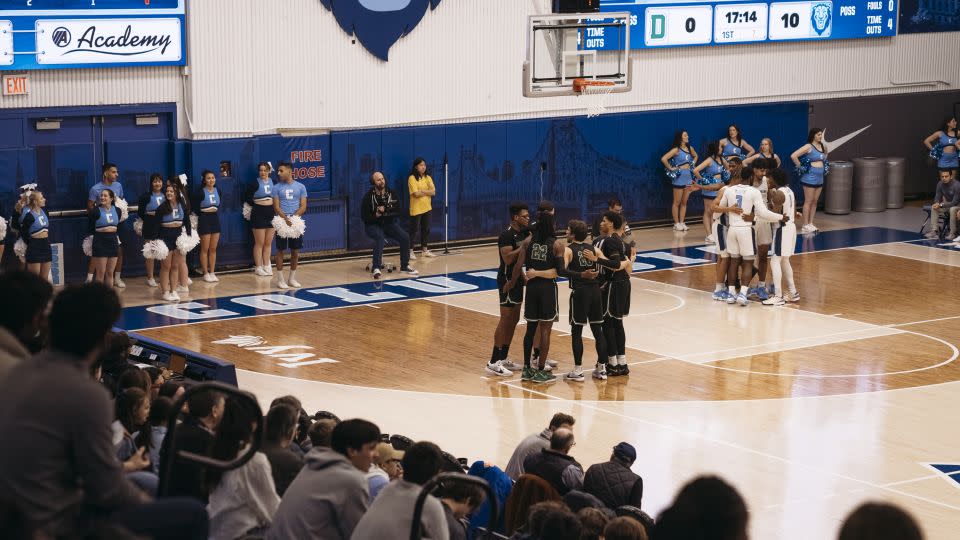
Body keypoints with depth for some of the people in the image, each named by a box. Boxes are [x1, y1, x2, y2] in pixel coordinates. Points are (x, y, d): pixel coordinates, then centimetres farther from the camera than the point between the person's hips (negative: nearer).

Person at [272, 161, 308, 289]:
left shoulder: (300, 187, 5)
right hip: (281, 223, -1)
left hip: (296, 223, 2)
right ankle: (280, 279, 4)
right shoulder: (277, 188, 3)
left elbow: (303, 206, 0)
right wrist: (286, 219, -18)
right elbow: (276, 207, -3)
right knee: (280, 250, -1)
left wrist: (293, 217, -15)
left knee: (295, 251, 5)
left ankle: (292, 278, 16)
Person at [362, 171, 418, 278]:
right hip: (373, 225, -4)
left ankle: (404, 266, 1)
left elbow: (398, 211, 2)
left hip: (389, 223, 4)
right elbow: (364, 216, -8)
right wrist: (376, 215, -23)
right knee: (379, 237, -36)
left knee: (405, 238, -16)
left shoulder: (392, 193, -1)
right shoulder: (368, 197, -10)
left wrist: (386, 211, -15)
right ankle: (376, 268, -36)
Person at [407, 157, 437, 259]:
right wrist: (427, 191, -5)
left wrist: (422, 191, -14)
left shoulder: (428, 178, 9)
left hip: (427, 208, 6)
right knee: (414, 230, -4)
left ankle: (424, 250, 19)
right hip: (416, 209, -6)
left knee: (426, 229, 10)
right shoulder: (412, 178, -9)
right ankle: (410, 251, -1)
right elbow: (416, 194, -18)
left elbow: (433, 192, -1)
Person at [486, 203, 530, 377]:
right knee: (505, 320, -9)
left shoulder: (523, 233, 9)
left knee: (514, 320, 12)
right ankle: (493, 363, -7)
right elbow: (508, 259, -28)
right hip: (507, 279, -9)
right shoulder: (507, 235, -18)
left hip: (517, 279, 9)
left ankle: (503, 359, 20)